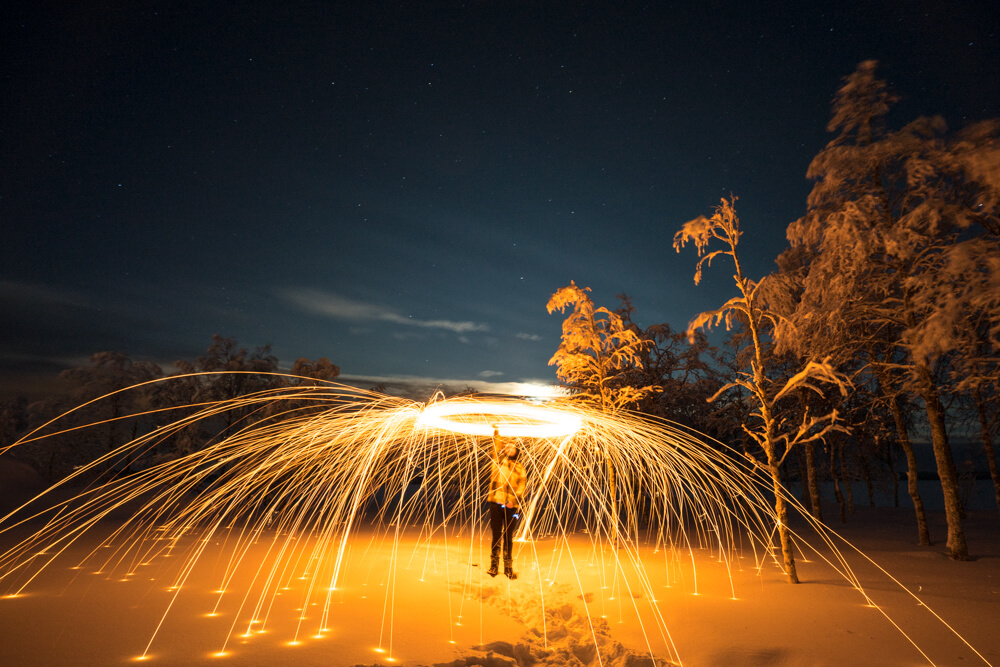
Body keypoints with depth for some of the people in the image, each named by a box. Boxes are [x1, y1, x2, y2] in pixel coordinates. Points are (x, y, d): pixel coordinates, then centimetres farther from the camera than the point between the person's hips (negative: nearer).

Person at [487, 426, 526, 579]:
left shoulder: (519, 467, 9)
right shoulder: (499, 459, 10)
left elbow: (522, 484, 0)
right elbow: (497, 445, 1)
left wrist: (513, 499, -13)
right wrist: (496, 433, -11)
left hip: (512, 506, 1)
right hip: (496, 502, 0)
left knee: (508, 537, 8)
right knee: (496, 536, 4)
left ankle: (508, 567, 18)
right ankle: (494, 565, 16)